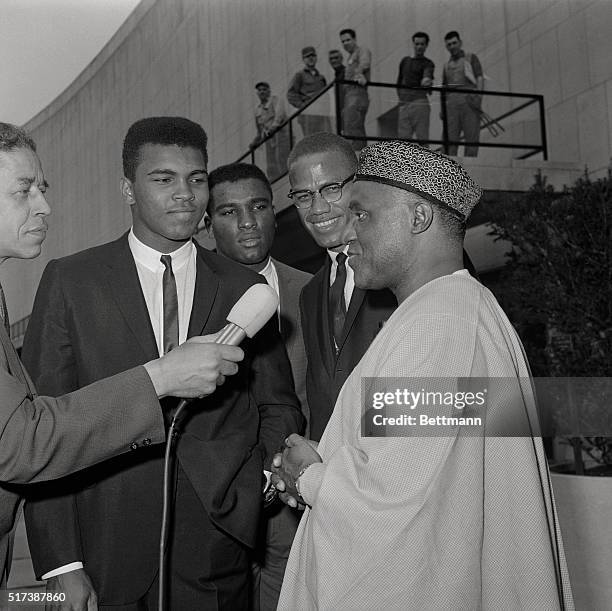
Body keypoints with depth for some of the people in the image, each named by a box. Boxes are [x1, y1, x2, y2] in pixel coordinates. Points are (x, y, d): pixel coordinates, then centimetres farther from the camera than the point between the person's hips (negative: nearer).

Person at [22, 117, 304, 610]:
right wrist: (60, 564, -11)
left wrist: (269, 472, -8)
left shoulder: (245, 289, 4)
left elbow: (278, 407, 13)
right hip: (105, 554, -1)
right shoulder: (69, 281, -1)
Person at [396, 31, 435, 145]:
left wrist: (426, 80, -41)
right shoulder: (405, 61, 21)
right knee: (403, 138, 0)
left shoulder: (427, 63, 4)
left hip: (419, 101, -5)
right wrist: (401, 96, 13)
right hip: (403, 103, 5)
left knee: (422, 138, -10)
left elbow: (427, 75, -18)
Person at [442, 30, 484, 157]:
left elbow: (480, 78, 3)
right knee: (450, 137, -11)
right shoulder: (447, 65, 27)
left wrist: (479, 95, -15)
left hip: (469, 102, -3)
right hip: (452, 103, 3)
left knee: (471, 137, -10)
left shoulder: (471, 58, 15)